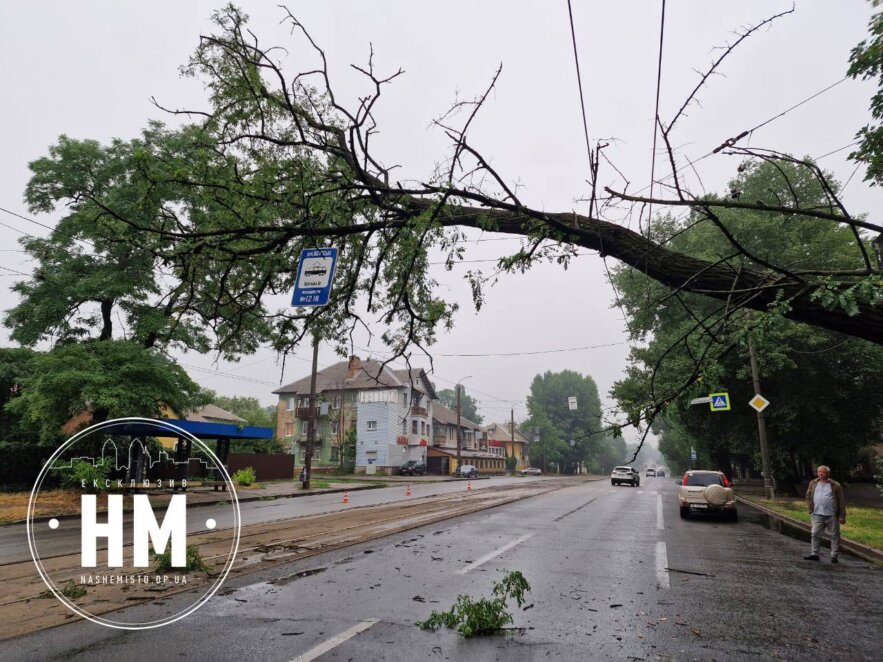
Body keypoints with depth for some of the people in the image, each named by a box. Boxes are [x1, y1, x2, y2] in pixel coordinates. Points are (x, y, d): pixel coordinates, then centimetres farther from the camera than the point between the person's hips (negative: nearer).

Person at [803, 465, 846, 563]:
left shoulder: (835, 485, 0)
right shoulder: (813, 483, 9)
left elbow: (841, 502, -1)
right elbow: (808, 497, 18)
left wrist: (842, 516, -5)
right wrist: (811, 509, 9)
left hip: (832, 515, -2)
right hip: (817, 515, 2)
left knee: (835, 536, 5)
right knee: (815, 534, -2)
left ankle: (834, 556, 13)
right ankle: (814, 554, 3)